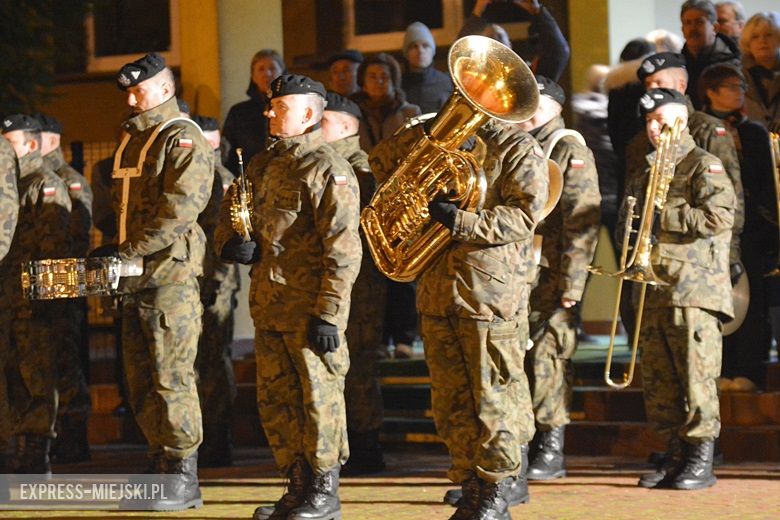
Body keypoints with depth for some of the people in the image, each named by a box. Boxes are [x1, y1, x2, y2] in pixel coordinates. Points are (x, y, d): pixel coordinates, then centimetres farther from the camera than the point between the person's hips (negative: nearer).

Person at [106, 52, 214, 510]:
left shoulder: (184, 140, -8)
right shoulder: (133, 139, 19)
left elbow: (181, 209, -19)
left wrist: (130, 250, -19)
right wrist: (114, 252, 10)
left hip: (171, 271, -9)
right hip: (136, 277, 9)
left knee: (171, 377, -8)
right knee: (141, 378, 10)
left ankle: (184, 479, -3)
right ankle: (161, 466, 16)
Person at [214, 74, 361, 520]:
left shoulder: (328, 170, -10)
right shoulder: (263, 165, 16)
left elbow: (342, 250, -16)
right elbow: (230, 213, 25)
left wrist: (329, 315, -20)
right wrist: (231, 242, 0)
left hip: (310, 308, -8)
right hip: (269, 306, 8)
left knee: (319, 399, -2)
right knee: (275, 399, 11)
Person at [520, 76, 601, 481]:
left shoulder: (570, 151, -5)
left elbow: (582, 222, -12)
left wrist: (572, 283, -17)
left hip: (549, 277, -7)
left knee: (547, 358, -6)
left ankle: (551, 451, 1)